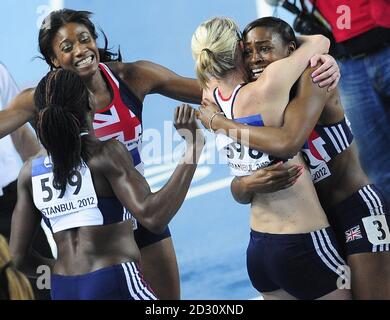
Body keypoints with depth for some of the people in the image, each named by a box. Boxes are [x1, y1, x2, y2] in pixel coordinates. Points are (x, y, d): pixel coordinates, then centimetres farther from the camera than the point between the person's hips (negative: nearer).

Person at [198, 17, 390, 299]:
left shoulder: (312, 79, -17)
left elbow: (288, 143, -35)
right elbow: (238, 192, -1)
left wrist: (218, 122, -24)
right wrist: (248, 185, -26)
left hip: (359, 210, -6)